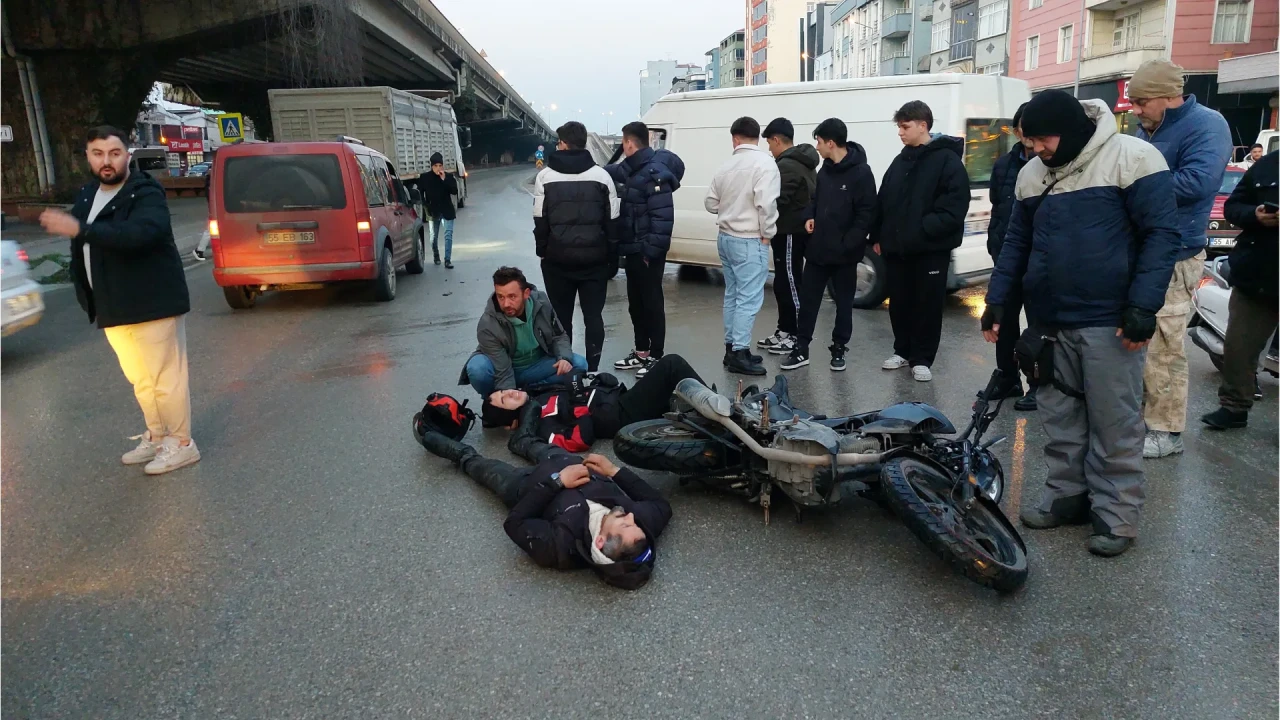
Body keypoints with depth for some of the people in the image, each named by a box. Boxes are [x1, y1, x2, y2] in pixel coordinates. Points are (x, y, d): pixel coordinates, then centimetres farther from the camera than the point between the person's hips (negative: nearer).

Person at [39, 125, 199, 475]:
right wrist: (86, 295, 14)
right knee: (140, 379, 18)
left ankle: (181, 443, 9)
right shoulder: (87, 195, 14)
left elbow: (138, 234, -33)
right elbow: (86, 248, 23)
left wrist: (80, 229, -34)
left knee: (165, 377, -2)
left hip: (152, 302, -9)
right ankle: (156, 435, 31)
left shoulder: (146, 194, -13)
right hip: (113, 307, 9)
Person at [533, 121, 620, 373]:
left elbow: (540, 221, -1)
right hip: (595, 258, 1)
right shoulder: (601, 175, 1)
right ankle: (592, 369, 7)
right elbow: (612, 222, 2)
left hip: (558, 258, 0)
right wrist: (613, 259, 8)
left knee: (561, 317, 10)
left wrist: (543, 252, 10)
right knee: (593, 316, 7)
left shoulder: (545, 176, -2)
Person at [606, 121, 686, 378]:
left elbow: (662, 217, -24)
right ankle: (641, 352, 28)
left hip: (647, 252, -10)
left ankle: (656, 357, 8)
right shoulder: (632, 169, 10)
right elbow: (614, 172, 34)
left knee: (652, 303, -1)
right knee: (635, 302, 16)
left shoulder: (655, 173, -19)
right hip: (633, 250, 10)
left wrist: (652, 250, -24)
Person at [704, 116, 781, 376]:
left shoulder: (726, 166, 7)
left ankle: (731, 347, 21)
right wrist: (767, 234, -10)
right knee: (749, 298, -4)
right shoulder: (764, 163, -13)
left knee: (732, 295, 15)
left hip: (726, 237, 7)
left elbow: (711, 203, 13)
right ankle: (739, 353, -3)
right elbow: (766, 204, -23)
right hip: (750, 241, -7)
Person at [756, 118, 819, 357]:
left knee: (788, 283, -4)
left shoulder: (787, 165, -17)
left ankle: (798, 336, 2)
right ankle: (785, 331, 23)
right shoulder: (803, 163, 17)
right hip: (798, 229, 10)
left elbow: (778, 201, -22)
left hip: (790, 232, -10)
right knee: (784, 283, 15)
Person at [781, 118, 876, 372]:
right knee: (808, 299, 8)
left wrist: (848, 244, -19)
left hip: (844, 253, -6)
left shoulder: (861, 172, -12)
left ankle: (838, 350, 20)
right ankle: (801, 349, 17)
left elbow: (867, 213, -15)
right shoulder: (825, 169, 9)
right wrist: (809, 216, 0)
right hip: (818, 248, 6)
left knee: (844, 303, 9)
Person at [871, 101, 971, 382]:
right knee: (899, 302, 13)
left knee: (928, 305, 3)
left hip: (931, 249, -6)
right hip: (896, 247, 6)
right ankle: (903, 351, 28)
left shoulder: (947, 160, -7)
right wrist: (878, 236, 11)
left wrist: (924, 229, -22)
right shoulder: (900, 161, 13)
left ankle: (921, 359, 12)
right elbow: (884, 201, 17)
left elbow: (954, 208, -15)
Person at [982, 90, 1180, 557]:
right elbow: (1017, 242, 17)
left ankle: (1116, 513, 12)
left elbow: (1161, 234, -10)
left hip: (1108, 322, -6)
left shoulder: (1131, 158, -8)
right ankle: (1067, 495, 25)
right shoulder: (1032, 173, 11)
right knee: (1059, 415, 12)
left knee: (1114, 423, 0)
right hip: (1050, 322, 6)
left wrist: (1143, 305, -17)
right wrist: (996, 301, 10)